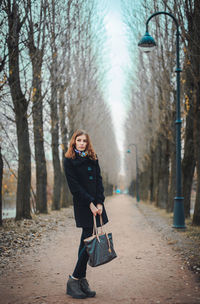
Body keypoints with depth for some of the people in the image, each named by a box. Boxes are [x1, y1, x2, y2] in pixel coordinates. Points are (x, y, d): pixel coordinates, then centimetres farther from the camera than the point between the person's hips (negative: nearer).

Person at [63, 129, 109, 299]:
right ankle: (74, 280, -1)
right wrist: (90, 203, -14)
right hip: (82, 205, -5)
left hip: (96, 204, 5)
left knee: (86, 241, 7)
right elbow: (74, 186, -8)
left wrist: (99, 203, -6)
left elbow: (99, 181, 7)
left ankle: (81, 280, 12)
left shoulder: (93, 158, 13)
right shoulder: (69, 161, -2)